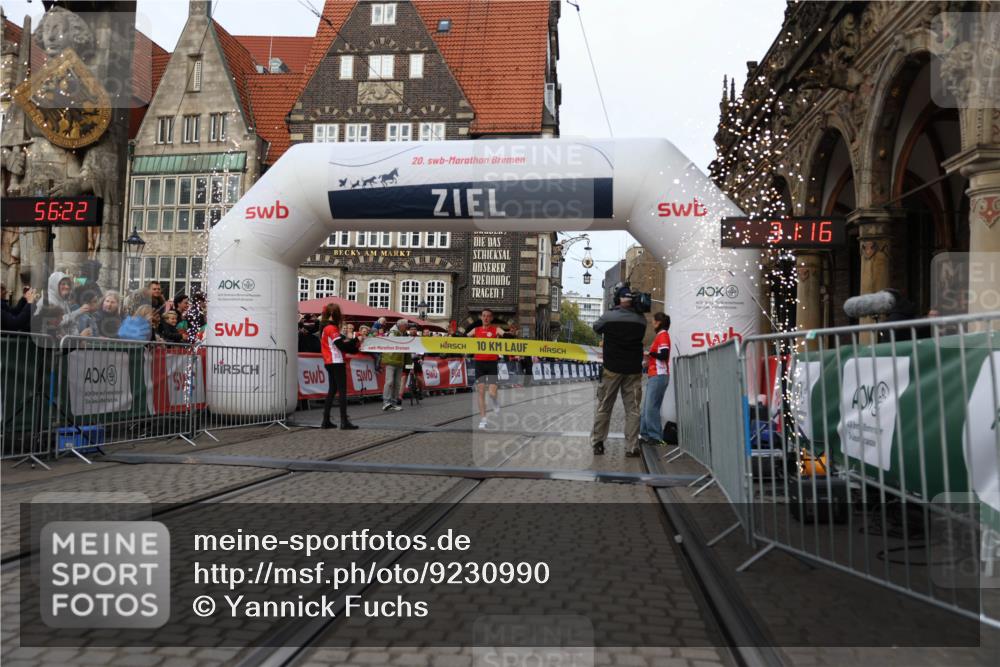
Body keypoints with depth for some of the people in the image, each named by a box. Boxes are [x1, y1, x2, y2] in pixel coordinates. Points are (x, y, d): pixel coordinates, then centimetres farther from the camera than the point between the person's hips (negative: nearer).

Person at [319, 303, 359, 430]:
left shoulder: (325, 327, 16)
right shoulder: (331, 328, -13)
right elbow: (341, 345, -18)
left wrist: (350, 340, 0)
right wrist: (355, 340, -7)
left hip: (329, 362, 10)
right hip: (336, 362, -10)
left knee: (332, 390, 12)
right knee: (342, 391, -8)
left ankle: (326, 421, 12)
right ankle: (344, 422, -10)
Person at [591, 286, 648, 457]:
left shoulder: (608, 316, -6)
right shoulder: (641, 320, -1)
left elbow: (596, 327, 11)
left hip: (612, 369, -1)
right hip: (633, 370, 1)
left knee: (604, 407, 9)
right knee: (633, 409, 5)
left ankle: (597, 443, 13)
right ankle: (632, 447, 3)